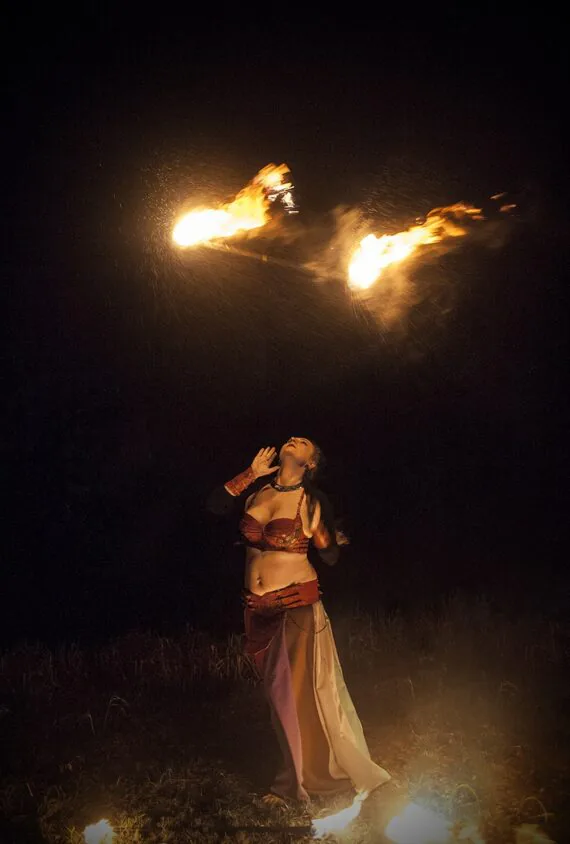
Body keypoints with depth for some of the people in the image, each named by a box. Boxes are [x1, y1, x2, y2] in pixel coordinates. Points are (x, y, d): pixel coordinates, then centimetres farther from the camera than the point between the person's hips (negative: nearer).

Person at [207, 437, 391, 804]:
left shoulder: (311, 502, -5)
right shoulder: (258, 493, 7)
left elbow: (330, 557, 1)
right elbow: (216, 505, -2)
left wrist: (336, 542, -15)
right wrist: (251, 472, -3)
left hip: (297, 606, -5)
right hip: (259, 610, 5)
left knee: (306, 693, -3)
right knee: (280, 695, 14)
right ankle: (295, 780, 28)